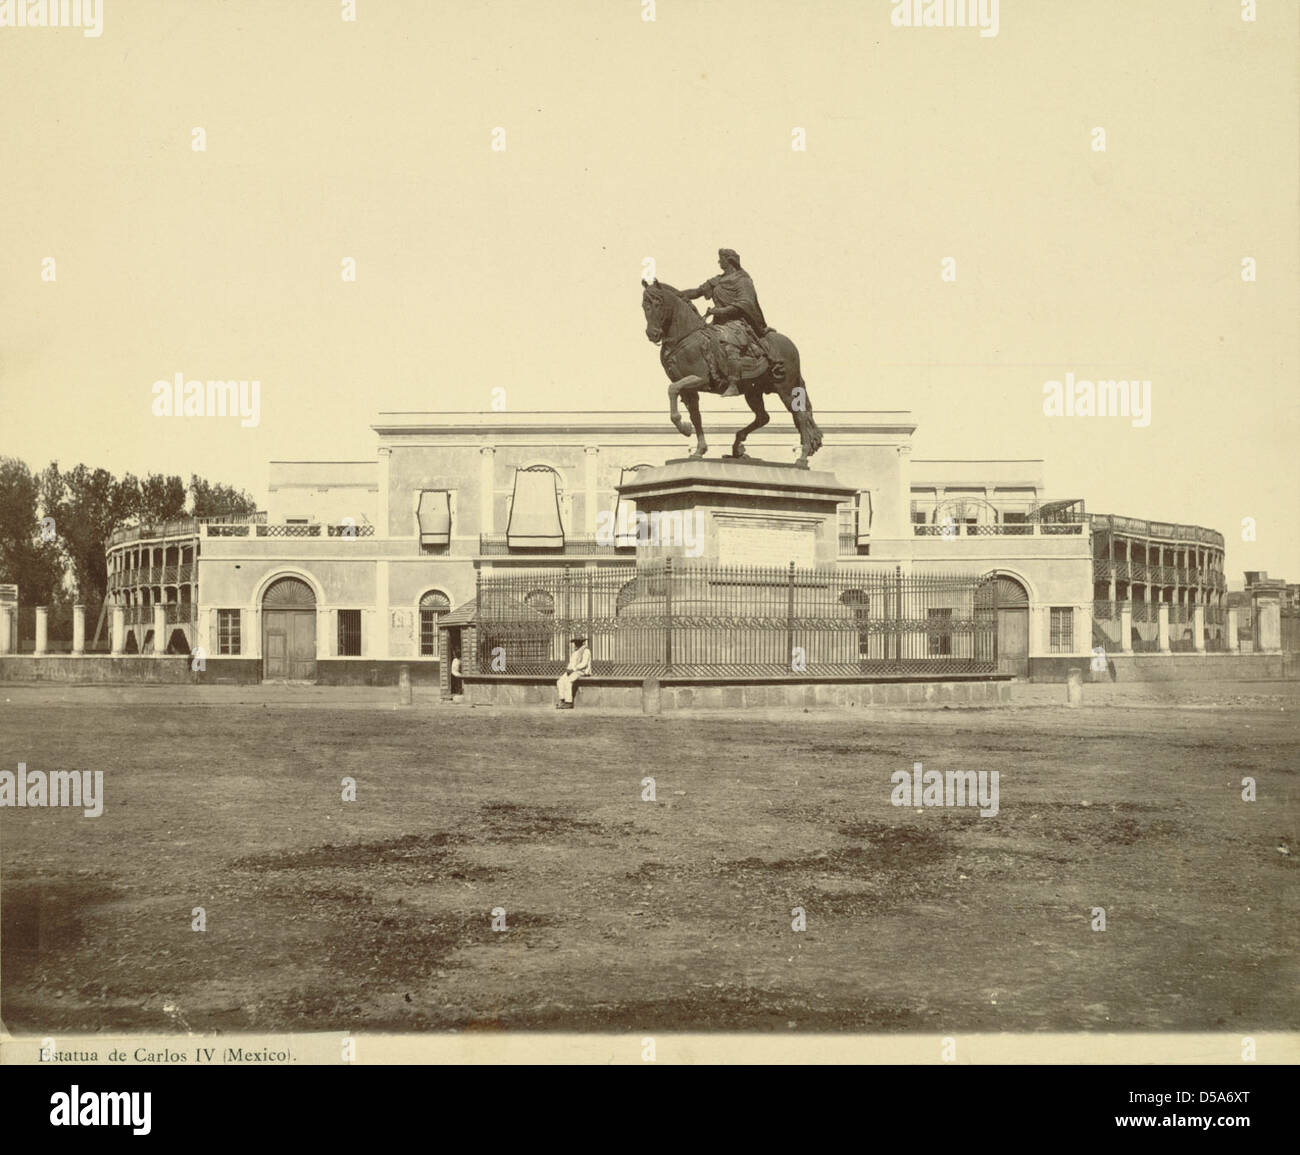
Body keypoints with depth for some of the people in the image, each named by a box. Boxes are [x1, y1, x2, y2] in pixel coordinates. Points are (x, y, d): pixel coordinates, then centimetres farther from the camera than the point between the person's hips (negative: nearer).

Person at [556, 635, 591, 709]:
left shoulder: (585, 651, -6)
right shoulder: (575, 653, 22)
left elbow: (584, 664, -17)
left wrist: (573, 669, -19)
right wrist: (567, 670, 1)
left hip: (582, 672, -9)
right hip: (572, 671, 9)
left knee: (568, 681, -31)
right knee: (560, 681, -15)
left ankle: (569, 702, -30)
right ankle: (562, 701, -19)